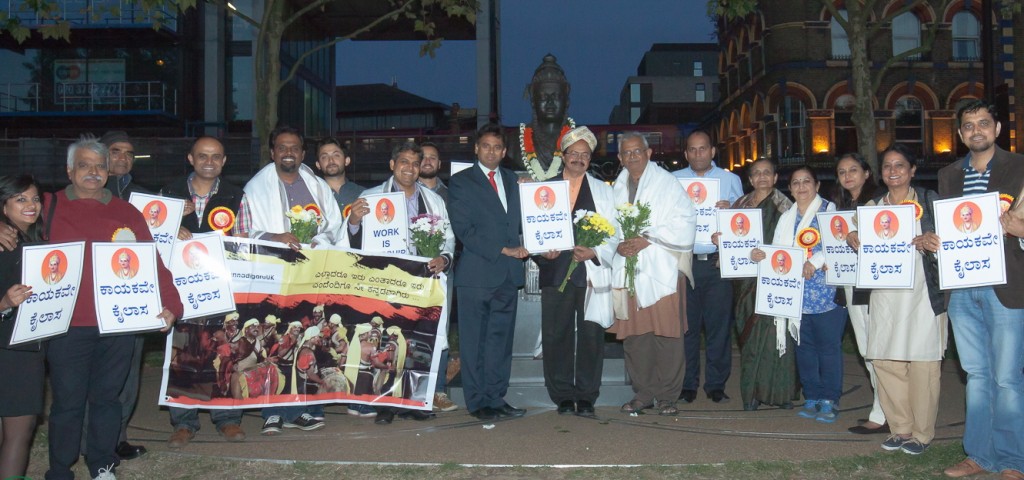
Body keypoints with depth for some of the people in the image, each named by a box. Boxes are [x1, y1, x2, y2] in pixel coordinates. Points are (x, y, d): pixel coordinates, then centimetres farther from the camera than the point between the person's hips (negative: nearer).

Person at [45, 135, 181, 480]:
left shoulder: (126, 212, 9)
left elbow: (152, 263, 5)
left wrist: (169, 303, -5)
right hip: (67, 325, -1)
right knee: (67, 402, 3)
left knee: (107, 398, 11)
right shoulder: (49, 208, 6)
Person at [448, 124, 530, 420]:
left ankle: (496, 398, 17)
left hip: (509, 273, 5)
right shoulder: (461, 182, 1)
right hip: (477, 272, -5)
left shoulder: (512, 180, 18)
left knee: (501, 340, 9)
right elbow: (463, 229, -9)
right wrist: (503, 250, -13)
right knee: (474, 342, 1)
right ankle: (477, 402, 9)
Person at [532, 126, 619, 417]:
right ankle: (562, 396, 12)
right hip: (555, 271, 1)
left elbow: (613, 232, 6)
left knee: (591, 335, -1)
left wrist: (594, 252, -12)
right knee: (555, 336, 1)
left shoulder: (603, 191, 13)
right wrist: (543, 250, -10)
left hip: (592, 272, 0)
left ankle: (586, 397, 10)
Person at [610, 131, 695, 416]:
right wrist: (617, 245, -7)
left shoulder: (668, 184, 3)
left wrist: (647, 239, -14)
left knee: (666, 335, -4)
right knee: (634, 335, 4)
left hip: (661, 271, -4)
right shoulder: (617, 189, 16)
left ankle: (667, 396, 6)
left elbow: (685, 225, -6)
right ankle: (643, 393, 15)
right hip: (627, 271, 4)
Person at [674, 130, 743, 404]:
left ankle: (716, 385, 9)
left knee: (719, 324, 0)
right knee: (686, 324, 1)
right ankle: (687, 385, 9)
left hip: (718, 261, 0)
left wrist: (730, 210, -10)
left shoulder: (730, 180, 13)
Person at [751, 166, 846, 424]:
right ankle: (812, 398, 17)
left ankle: (830, 399, 6)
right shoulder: (786, 218, 19)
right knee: (805, 346, 8)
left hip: (826, 293, -5)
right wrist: (761, 254, -5)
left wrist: (815, 261, -22)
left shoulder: (830, 210, 1)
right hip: (798, 294, 5)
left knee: (829, 345, -2)